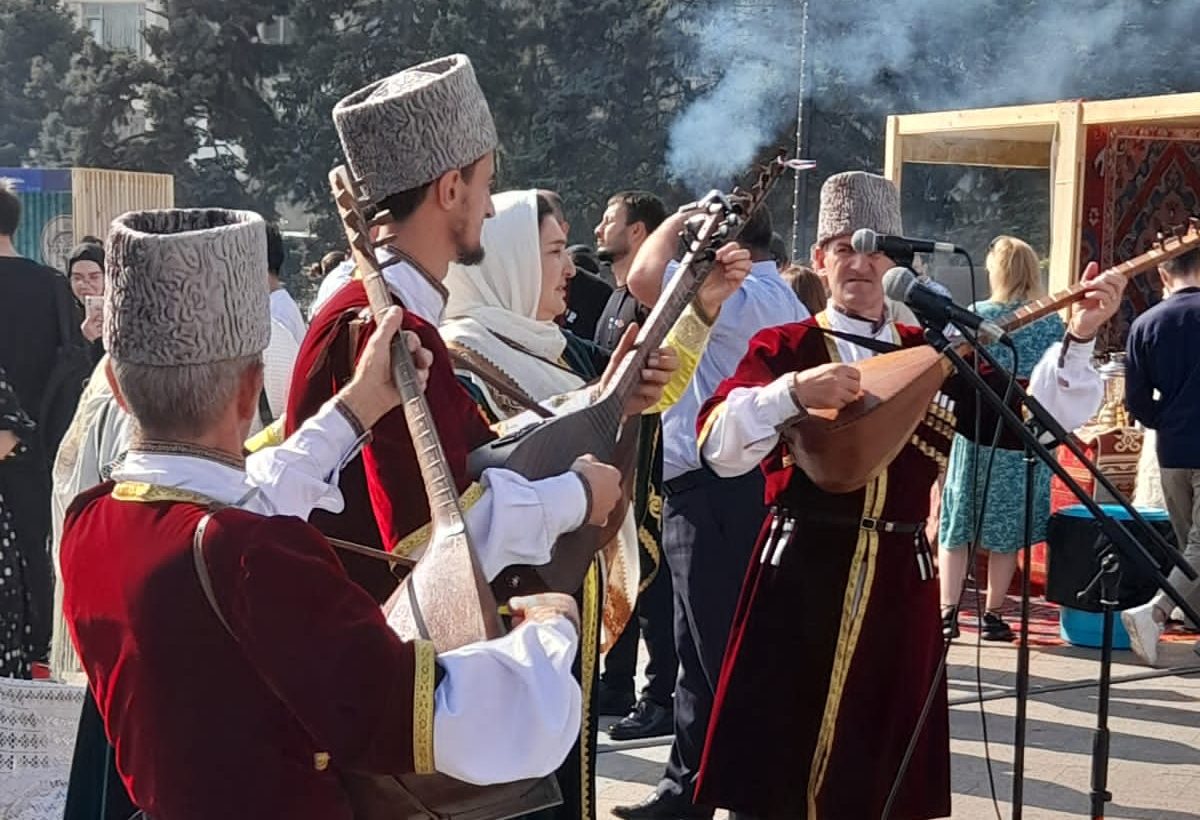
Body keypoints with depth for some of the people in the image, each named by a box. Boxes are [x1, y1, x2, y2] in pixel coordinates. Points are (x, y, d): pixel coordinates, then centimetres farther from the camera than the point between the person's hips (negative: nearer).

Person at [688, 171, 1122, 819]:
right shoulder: (781, 348, 0)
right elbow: (719, 448, -13)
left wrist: (1079, 336, -11)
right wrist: (793, 392, -27)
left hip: (898, 577, 3)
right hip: (803, 571, -3)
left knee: (883, 767, 11)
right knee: (780, 763, 2)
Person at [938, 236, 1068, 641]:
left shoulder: (974, 315, -6)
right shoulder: (1053, 322, -1)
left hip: (975, 435, -1)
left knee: (956, 522, 8)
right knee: (1008, 528, 10)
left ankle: (948, 612, 1)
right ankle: (993, 615, 13)